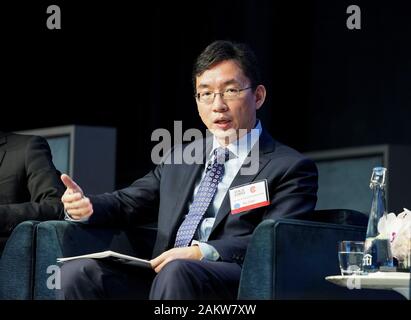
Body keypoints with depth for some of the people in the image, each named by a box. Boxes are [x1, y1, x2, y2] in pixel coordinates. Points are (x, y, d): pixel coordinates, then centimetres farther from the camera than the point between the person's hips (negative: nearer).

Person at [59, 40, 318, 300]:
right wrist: (83, 206, 1)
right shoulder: (181, 157, 26)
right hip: (161, 276, 5)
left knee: (175, 272, -37)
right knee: (79, 272, -21)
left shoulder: (292, 168, 5)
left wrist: (204, 252, -23)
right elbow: (127, 203, 24)